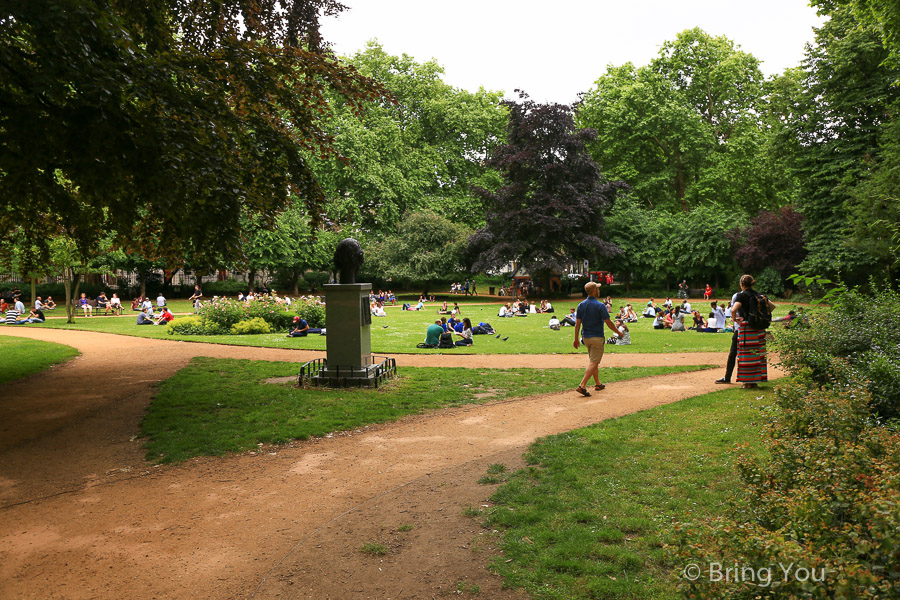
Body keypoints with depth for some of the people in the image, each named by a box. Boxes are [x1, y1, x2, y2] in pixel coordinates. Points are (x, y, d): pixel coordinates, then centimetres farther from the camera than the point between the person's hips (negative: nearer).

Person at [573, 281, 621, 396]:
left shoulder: (581, 305, 2)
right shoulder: (600, 306, -15)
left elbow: (577, 323, 2)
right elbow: (609, 322, -13)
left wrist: (576, 339, 7)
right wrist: (618, 332, 2)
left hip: (585, 337, 6)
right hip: (597, 337, -6)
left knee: (593, 360, 20)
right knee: (593, 362, -5)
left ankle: (598, 384, 30)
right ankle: (582, 386, -16)